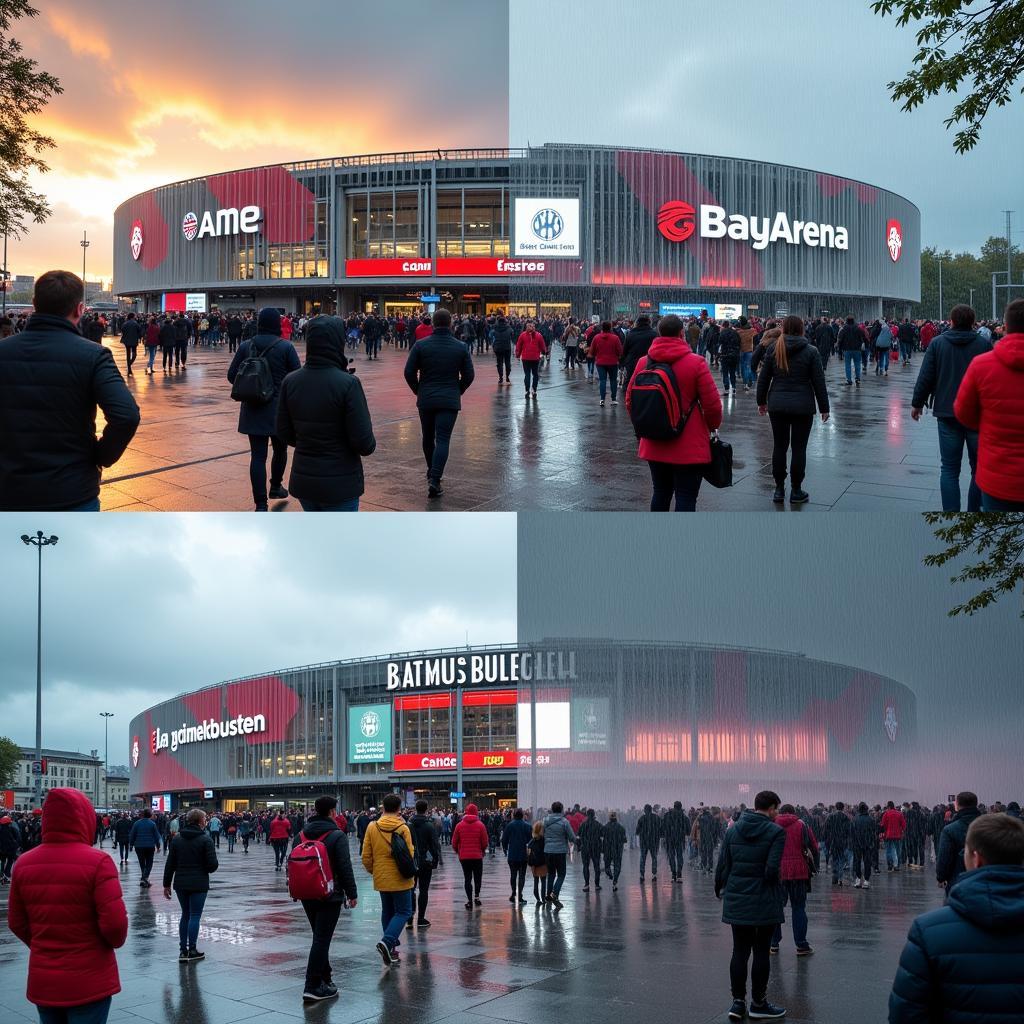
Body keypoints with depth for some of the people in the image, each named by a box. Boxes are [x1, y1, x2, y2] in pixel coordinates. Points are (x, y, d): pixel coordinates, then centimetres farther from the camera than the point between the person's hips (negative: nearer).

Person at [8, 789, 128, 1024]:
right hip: (89, 982, -5)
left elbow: (16, 923, 6)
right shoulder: (97, 861, -16)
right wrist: (116, 941, 2)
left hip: (42, 981, 5)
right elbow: (114, 922, -19)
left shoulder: (25, 862, -1)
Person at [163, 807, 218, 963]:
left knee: (185, 915, 15)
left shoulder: (177, 839, 5)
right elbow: (213, 865, -13)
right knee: (195, 916, 2)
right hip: (199, 884, -5)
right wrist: (205, 870, 10)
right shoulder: (205, 839, -10)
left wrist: (167, 884, 11)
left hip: (180, 884, 5)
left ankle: (183, 950, 14)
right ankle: (192, 950, 2)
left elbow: (170, 864, 6)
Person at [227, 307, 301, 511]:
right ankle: (275, 487, 39)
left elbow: (232, 375, 1)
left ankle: (261, 504, -5)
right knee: (280, 449, 23)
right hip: (279, 409, -2)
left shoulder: (246, 346, -1)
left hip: (252, 410, 2)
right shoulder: (286, 347, -9)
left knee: (258, 455, 1)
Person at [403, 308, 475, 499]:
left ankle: (431, 472, 35)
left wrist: (418, 390, 12)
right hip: (450, 401, -1)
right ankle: (435, 480, -17)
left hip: (425, 399, 1)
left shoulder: (421, 345, -5)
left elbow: (409, 372, -4)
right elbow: (468, 375, 0)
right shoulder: (460, 347, -3)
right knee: (443, 440, -4)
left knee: (428, 437, 19)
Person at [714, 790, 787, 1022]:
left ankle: (738, 1002, 12)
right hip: (764, 901, -4)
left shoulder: (733, 830, 4)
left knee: (740, 951, 10)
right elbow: (772, 870, -17)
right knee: (761, 952, 6)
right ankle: (758, 1004, 13)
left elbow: (722, 865, 4)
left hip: (736, 901, 4)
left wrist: (720, 890, 18)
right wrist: (770, 883, 4)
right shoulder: (776, 832, -10)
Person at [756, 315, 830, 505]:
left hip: (777, 405, 2)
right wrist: (824, 408, 3)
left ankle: (779, 490, 13)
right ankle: (796, 491, 8)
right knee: (799, 447, 4)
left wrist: (761, 401, 17)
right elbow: (819, 382, -4)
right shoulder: (810, 352, -5)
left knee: (779, 446, 9)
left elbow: (763, 378, 5)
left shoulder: (773, 350, 1)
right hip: (803, 407, -2)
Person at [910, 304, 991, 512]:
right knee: (979, 468, 12)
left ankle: (951, 512, -2)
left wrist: (917, 403, 11)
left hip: (947, 413, 0)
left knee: (949, 469, 4)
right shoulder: (984, 344, -3)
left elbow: (925, 377, -1)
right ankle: (974, 510, 14)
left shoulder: (937, 343, -1)